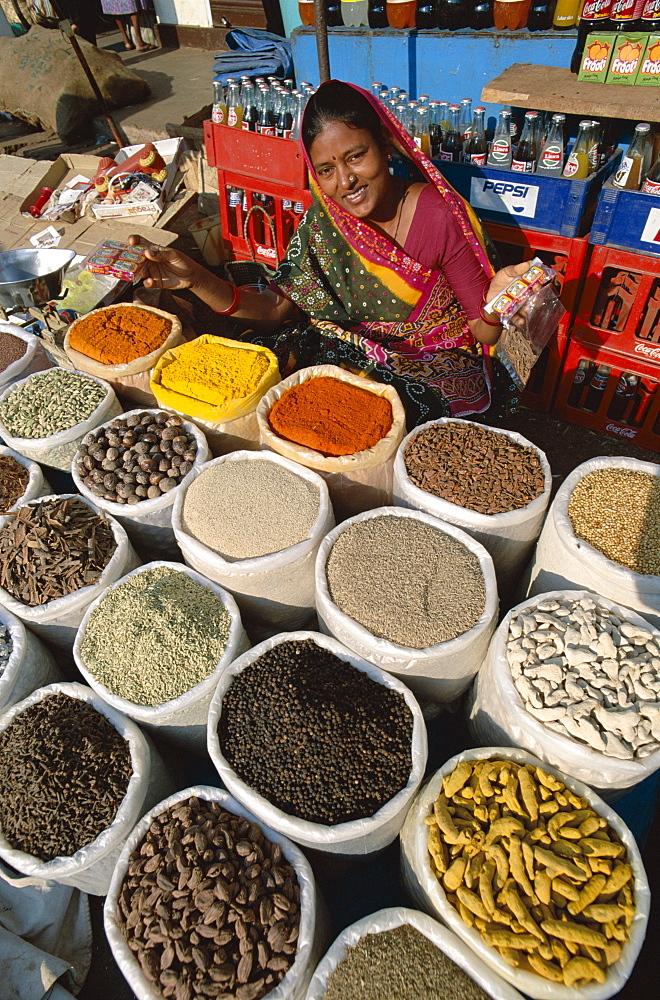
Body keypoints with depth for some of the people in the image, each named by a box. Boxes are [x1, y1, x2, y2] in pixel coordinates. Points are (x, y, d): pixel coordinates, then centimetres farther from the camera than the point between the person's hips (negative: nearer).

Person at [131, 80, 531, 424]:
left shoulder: (441, 216, -17)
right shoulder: (323, 220, -4)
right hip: (355, 351, 4)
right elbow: (276, 308, -7)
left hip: (437, 371, -3)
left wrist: (494, 302, -36)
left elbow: (483, 333, -13)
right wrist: (198, 279, -20)